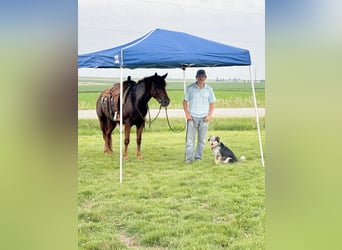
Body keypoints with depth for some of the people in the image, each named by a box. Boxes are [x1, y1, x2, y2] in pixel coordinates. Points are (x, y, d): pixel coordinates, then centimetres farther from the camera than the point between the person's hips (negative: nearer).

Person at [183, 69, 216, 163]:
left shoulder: (209, 89, 5)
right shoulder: (190, 88, 0)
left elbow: (212, 103, 8)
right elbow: (185, 101, 5)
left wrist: (209, 115, -3)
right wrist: (187, 113, -6)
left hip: (204, 118, 2)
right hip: (192, 117, -2)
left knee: (202, 139, 5)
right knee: (190, 138, -5)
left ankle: (198, 157, 14)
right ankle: (189, 157, -2)